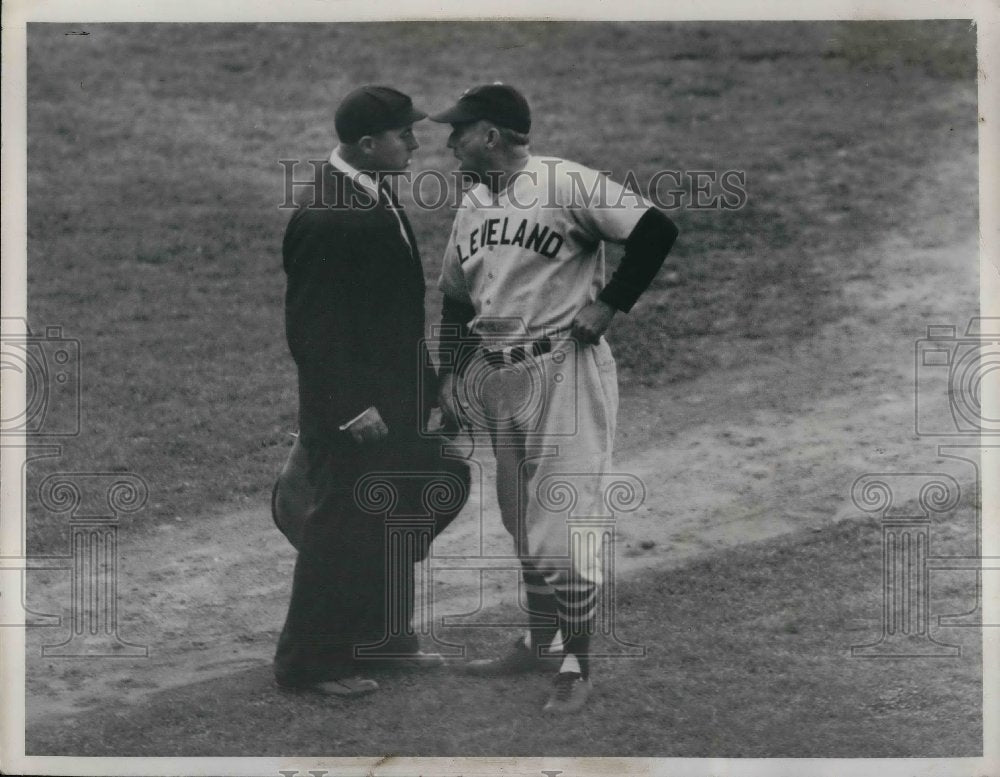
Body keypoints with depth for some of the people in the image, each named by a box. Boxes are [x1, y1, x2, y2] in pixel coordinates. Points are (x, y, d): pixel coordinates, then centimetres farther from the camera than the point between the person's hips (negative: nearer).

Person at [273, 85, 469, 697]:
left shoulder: (378, 198, 7)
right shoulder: (324, 220, -24)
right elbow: (312, 328, -23)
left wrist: (426, 384, 19)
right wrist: (352, 407, -22)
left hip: (396, 401, 10)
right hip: (353, 409, -10)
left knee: (398, 525, 20)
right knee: (341, 529, 1)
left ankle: (383, 638, 35)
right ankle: (310, 661, 14)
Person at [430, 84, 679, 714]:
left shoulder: (566, 184, -13)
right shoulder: (471, 207, 13)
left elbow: (656, 231, -18)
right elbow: (456, 302, 21)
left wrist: (607, 305, -16)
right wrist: (448, 390, 15)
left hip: (565, 371, -8)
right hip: (494, 377, 8)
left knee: (564, 523, -8)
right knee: (523, 522, 16)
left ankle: (577, 666, 0)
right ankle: (542, 644, 29)